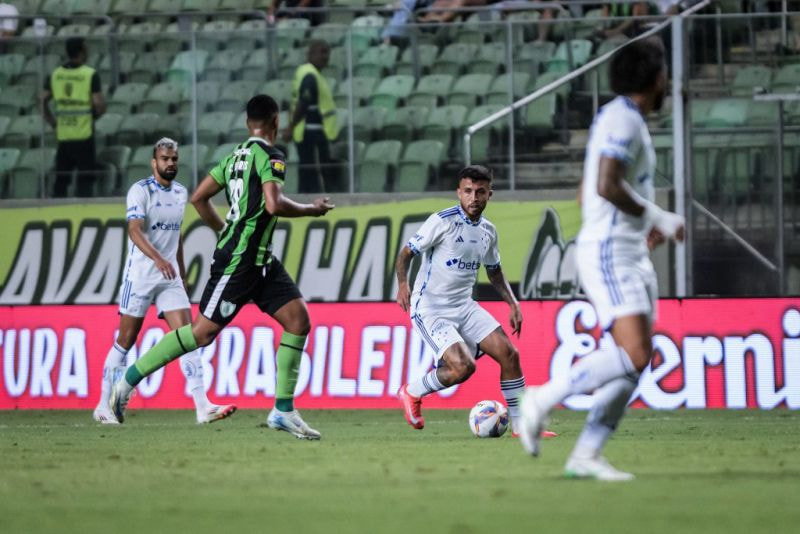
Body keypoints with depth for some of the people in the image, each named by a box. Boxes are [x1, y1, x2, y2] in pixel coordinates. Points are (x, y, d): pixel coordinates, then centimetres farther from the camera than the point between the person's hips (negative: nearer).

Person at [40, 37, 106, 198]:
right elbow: (99, 104, -14)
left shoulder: (55, 75, 4)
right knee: (85, 178, 1)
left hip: (62, 135, 4)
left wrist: (52, 122, 12)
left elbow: (43, 100, 3)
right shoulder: (90, 75, -9)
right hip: (84, 135, -4)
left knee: (61, 179, 11)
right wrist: (95, 114, 6)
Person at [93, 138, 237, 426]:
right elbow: (134, 230, -23)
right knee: (125, 341, 1)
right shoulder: (140, 190, -9)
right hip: (140, 275, -5)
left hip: (170, 277, 5)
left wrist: (182, 270, 22)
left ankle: (202, 407, -15)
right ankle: (103, 406, 12)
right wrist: (158, 259, -37)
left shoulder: (180, 193, 12)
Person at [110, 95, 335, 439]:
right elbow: (274, 204, -25)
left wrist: (226, 233, 26)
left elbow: (198, 198, 17)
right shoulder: (269, 155, -12)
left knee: (299, 320, 1)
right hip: (238, 262, -9)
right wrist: (311, 210, -10)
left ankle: (283, 410, 0)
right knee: (204, 330, -6)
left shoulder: (236, 155, 14)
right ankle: (128, 382, 3)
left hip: (261, 261, 9)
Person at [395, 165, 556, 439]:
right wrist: (403, 285, -25)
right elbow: (407, 253, -8)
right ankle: (411, 393, 3)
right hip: (430, 310, -7)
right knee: (464, 366, -23)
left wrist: (513, 304, 13)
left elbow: (494, 270, 24)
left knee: (509, 354, -5)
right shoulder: (443, 221, -13)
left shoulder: (488, 231, 7)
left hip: (464, 307, 7)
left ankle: (520, 425, 7)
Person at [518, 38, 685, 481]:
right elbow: (607, 186, -24)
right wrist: (657, 218, -15)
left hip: (631, 256, 10)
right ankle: (542, 399, -11)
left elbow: (587, 194, 25)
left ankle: (586, 455, 2)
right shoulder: (622, 119, -11)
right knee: (633, 353, -20)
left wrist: (647, 226, 19)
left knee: (635, 361, 2)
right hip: (608, 253, -10)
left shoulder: (626, 120, 20)